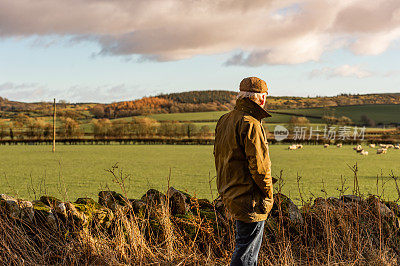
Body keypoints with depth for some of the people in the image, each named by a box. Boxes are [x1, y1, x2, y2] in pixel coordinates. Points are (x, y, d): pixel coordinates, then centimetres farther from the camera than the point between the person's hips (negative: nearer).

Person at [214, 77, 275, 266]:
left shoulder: (224, 121, 11)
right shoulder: (251, 124, -19)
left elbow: (219, 158, 16)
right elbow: (259, 165, -20)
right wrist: (268, 194, -7)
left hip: (229, 194, 9)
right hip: (250, 200, -9)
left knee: (245, 245, 21)